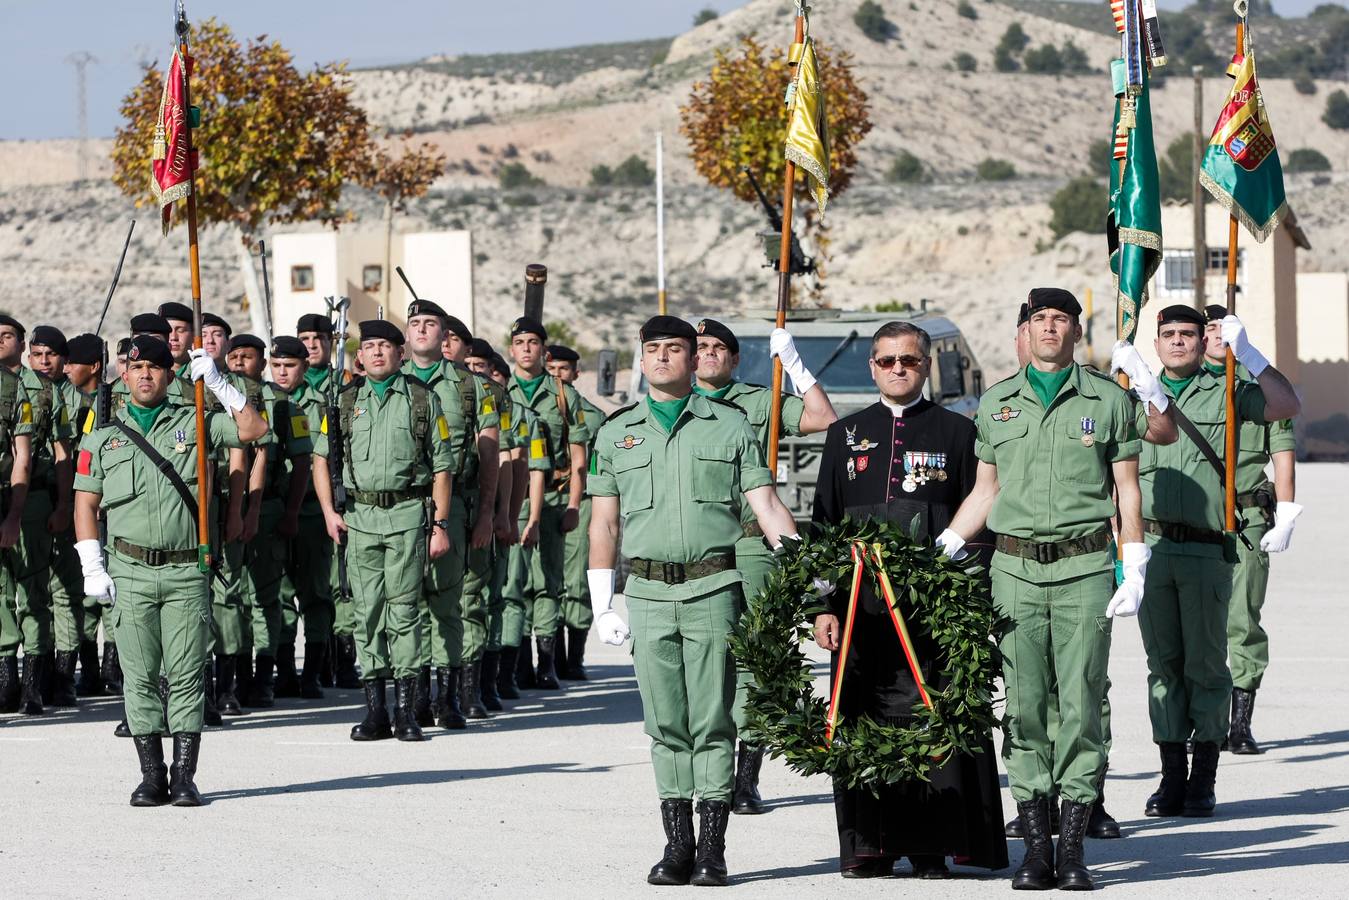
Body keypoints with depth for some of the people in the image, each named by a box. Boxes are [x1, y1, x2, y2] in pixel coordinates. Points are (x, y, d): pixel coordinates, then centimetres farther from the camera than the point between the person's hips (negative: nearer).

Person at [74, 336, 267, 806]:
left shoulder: (193, 424, 8)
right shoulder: (103, 436, 10)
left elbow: (254, 428, 1)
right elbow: (85, 503, 10)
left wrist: (217, 383, -6)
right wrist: (92, 568, 1)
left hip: (186, 571, -1)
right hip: (130, 571, 1)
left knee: (186, 675, -3)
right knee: (140, 675, 1)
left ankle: (184, 777, -1)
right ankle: (151, 775, 7)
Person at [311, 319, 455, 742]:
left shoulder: (423, 400, 5)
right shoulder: (345, 401, 11)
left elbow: (441, 467, 4)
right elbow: (321, 458, 14)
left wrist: (440, 524, -2)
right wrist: (329, 512, 2)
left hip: (407, 513, -2)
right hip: (358, 515, 2)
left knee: (402, 608, -5)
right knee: (367, 611, 2)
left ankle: (405, 710, -2)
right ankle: (375, 711, 7)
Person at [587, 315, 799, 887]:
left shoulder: (729, 426, 8)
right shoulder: (616, 432, 13)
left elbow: (766, 506, 4)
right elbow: (605, 523, 13)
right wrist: (602, 605, 8)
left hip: (714, 587, -2)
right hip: (648, 590, 2)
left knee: (713, 722, -4)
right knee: (665, 723, 2)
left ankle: (712, 849, -1)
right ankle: (677, 845, 7)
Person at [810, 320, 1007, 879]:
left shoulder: (958, 433, 8)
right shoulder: (846, 435, 14)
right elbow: (823, 524, 12)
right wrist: (825, 605, 2)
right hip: (860, 601, 2)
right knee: (862, 720, 1)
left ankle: (931, 846, -1)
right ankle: (869, 843, 7)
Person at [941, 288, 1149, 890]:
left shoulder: (1109, 400, 6)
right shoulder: (995, 403, 12)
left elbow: (1127, 490, 7)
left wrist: (1133, 570, 0)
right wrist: (938, 552, 9)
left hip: (1084, 568, -2)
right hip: (1015, 569, 2)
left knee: (1081, 704, -5)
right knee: (1023, 705, -2)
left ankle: (1072, 847, -2)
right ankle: (1035, 847, 2)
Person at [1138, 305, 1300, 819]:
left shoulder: (1226, 394, 5)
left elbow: (1286, 406, -10)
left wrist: (1246, 353, -14)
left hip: (1206, 549, -3)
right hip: (1150, 546, 3)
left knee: (1205, 664, 0)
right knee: (1164, 663, 5)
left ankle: (1204, 778, 6)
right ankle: (1172, 776, 9)